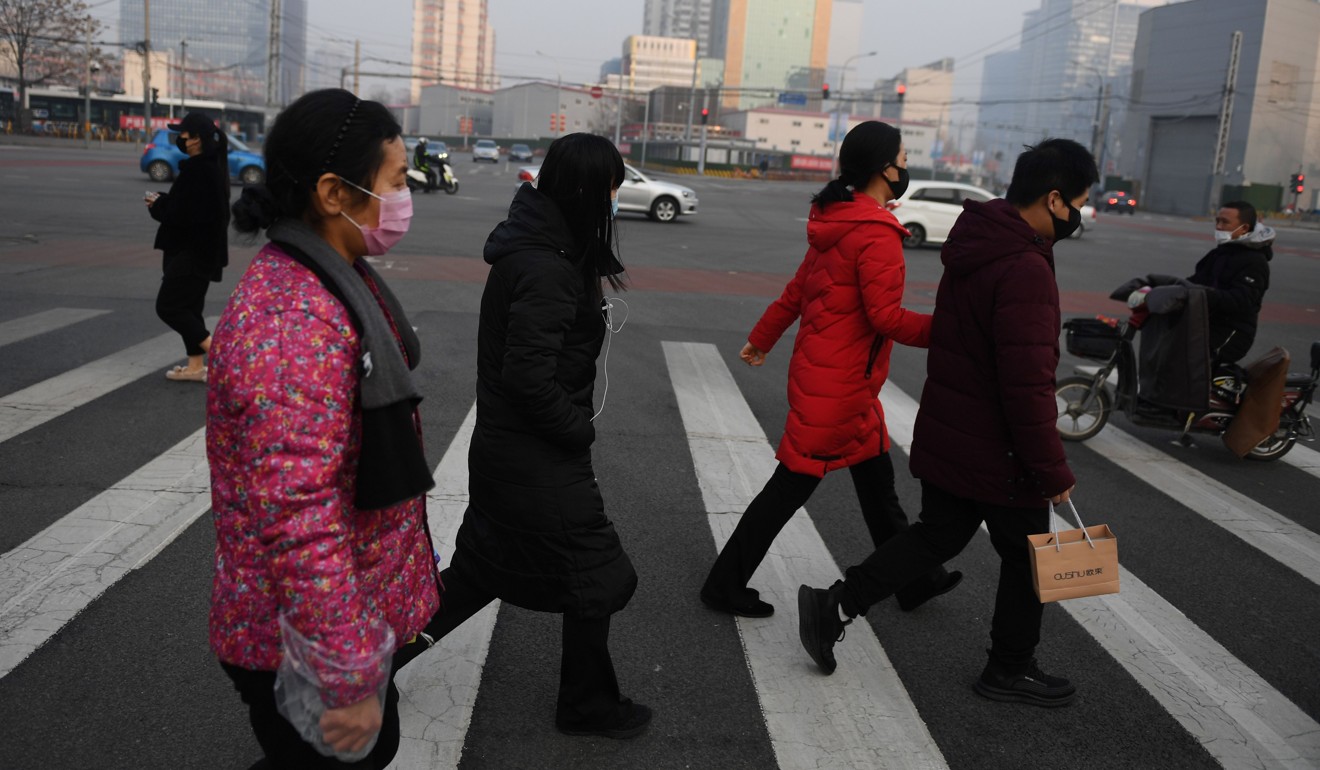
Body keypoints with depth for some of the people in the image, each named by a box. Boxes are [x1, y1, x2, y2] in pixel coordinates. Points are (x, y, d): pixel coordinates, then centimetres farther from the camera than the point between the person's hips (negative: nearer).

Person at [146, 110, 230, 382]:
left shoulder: (197, 170, -20)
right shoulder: (214, 166, 10)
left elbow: (182, 213, -23)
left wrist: (157, 205, -6)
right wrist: (163, 201, 5)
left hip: (191, 251, -10)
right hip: (204, 249, 10)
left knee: (168, 305, -3)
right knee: (189, 306, 14)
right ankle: (196, 365, 18)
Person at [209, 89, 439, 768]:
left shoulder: (337, 278, 5)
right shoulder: (294, 320, -29)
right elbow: (297, 520, -32)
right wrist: (352, 677, -26)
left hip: (361, 602, 9)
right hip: (302, 641, -9)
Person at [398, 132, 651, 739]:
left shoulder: (534, 248, 6)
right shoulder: (548, 269, -25)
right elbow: (529, 376, -28)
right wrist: (580, 430, -14)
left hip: (505, 446, 10)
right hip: (539, 461, -10)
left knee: (480, 569, 22)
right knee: (599, 576, 8)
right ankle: (588, 707, 28)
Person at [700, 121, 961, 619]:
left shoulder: (836, 221, 9)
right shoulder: (877, 233, -20)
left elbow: (798, 289, 17)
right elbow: (885, 317, -23)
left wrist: (761, 339, 24)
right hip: (837, 387, -10)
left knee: (877, 480, 19)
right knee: (792, 486, 0)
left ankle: (914, 581, 33)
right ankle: (725, 586, 12)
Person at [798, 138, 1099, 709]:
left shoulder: (974, 246, 6)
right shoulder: (1026, 270, -25)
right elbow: (1028, 387, -27)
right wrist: (1053, 470, -16)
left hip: (946, 436, 8)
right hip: (998, 450, -8)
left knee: (936, 535, 20)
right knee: (1027, 556, 12)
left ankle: (835, 604, 16)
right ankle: (1010, 669, 30)